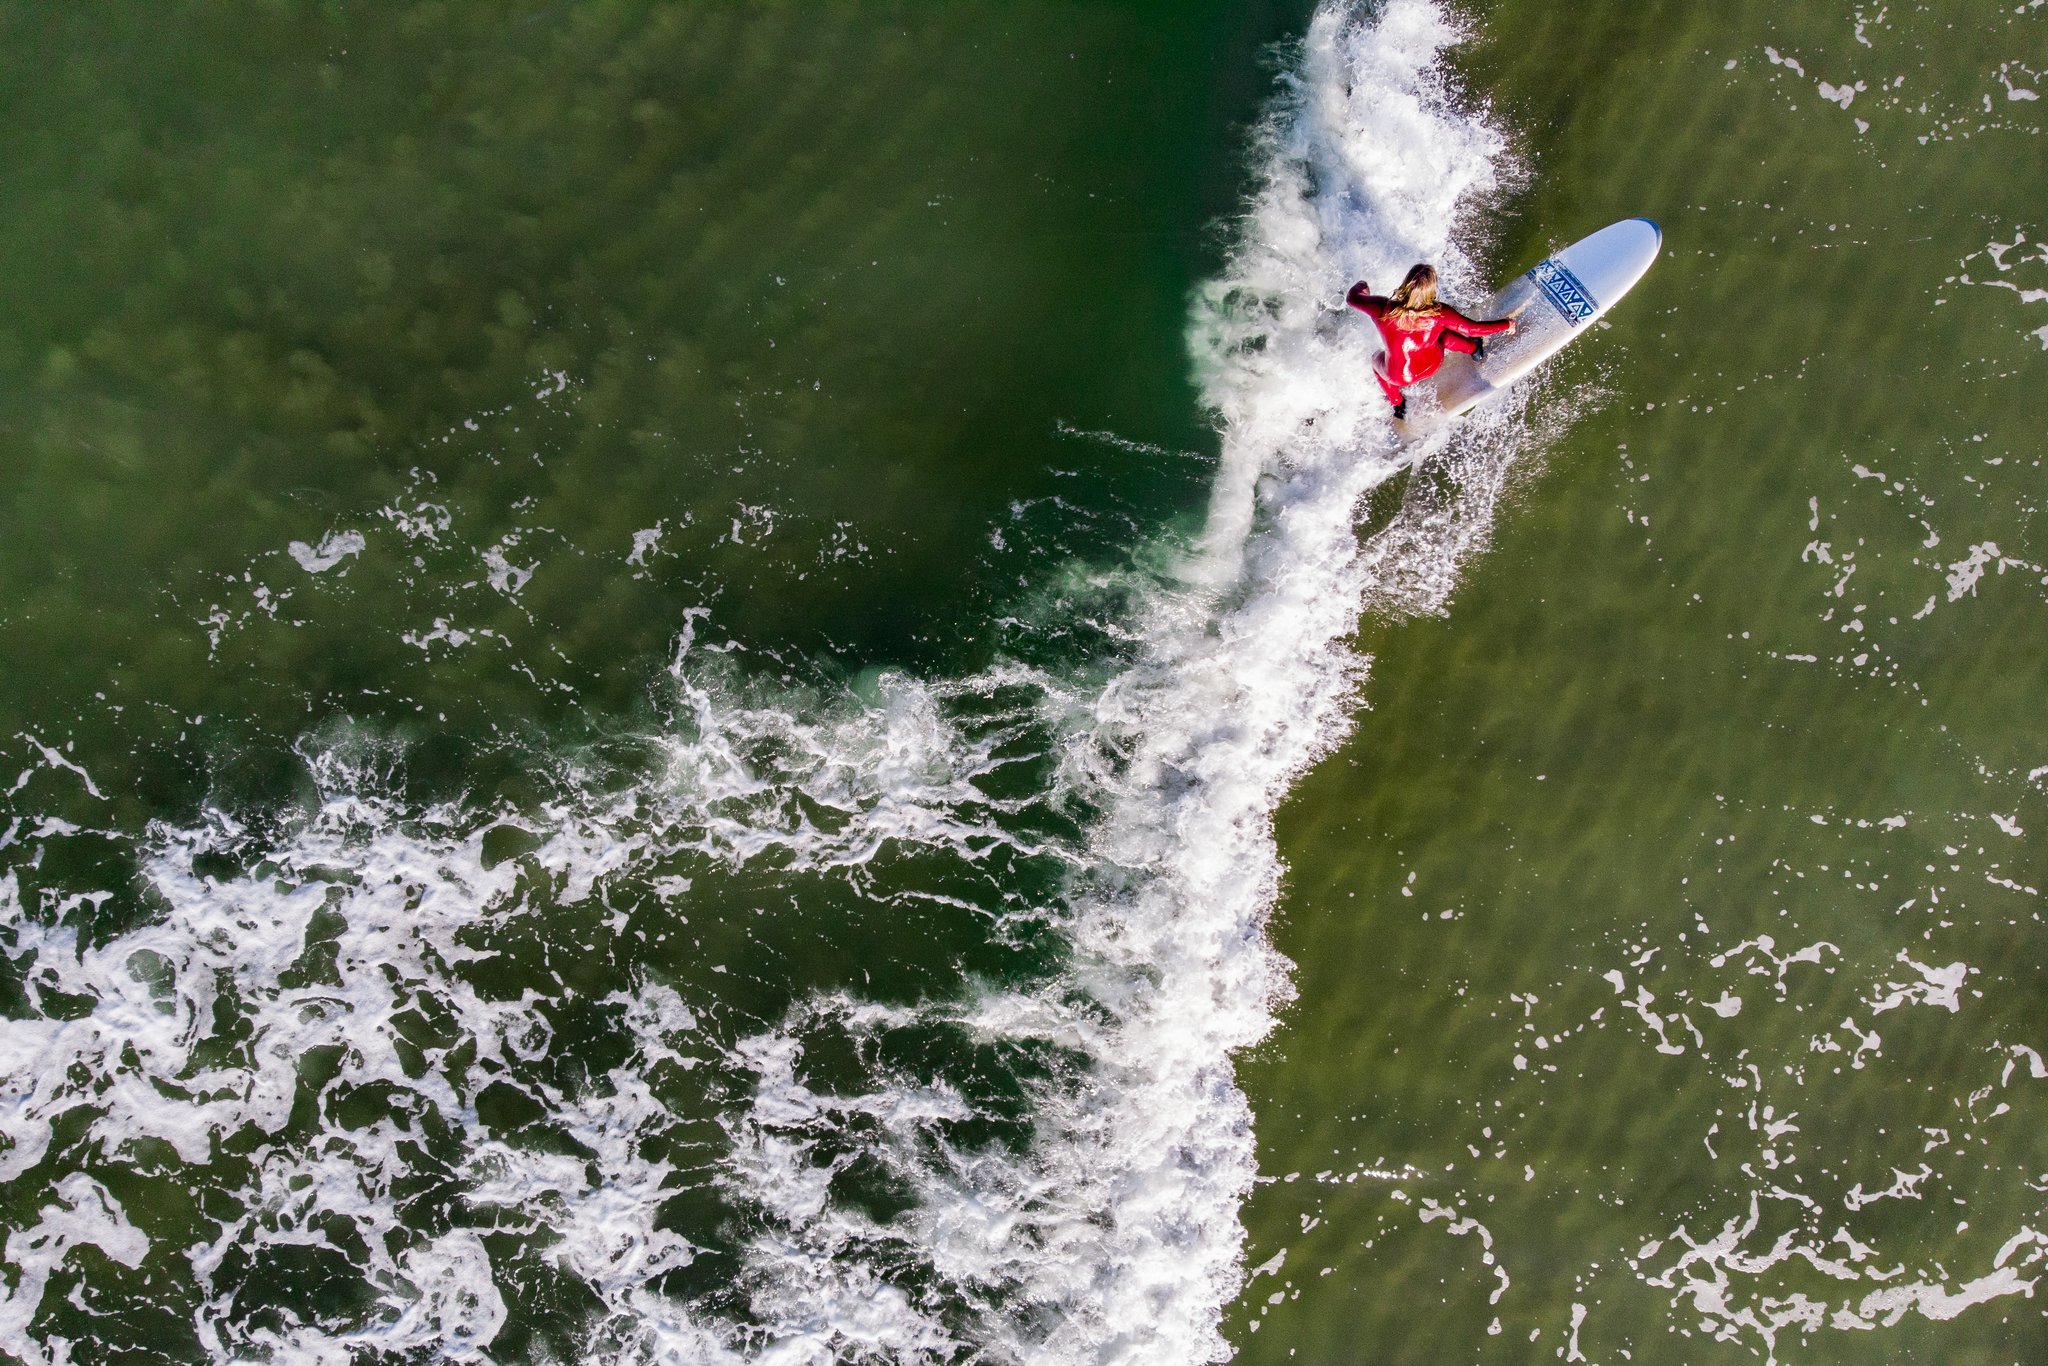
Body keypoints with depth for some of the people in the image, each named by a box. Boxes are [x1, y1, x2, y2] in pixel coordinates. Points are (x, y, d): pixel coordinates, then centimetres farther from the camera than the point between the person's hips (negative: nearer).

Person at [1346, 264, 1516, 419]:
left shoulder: (1383, 309, -32)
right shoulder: (1438, 313, -31)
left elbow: (1351, 298, -12)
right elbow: (1474, 329, -17)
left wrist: (1360, 286, 13)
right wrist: (1506, 324, 1)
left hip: (1400, 377, -1)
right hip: (1432, 366, 1)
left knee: (1377, 361, 35)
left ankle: (1397, 403, 51)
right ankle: (1475, 349, 52)